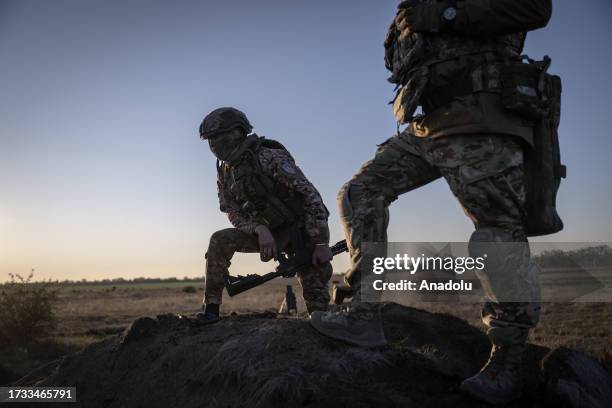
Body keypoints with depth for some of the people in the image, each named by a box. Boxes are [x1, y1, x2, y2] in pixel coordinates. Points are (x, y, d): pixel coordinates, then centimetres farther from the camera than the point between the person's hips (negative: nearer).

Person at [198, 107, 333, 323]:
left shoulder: (269, 158, -25)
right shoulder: (225, 174, -2)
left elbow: (311, 196, -26)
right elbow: (234, 213, -3)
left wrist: (321, 243, -29)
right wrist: (260, 230, -25)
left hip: (300, 228, -5)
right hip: (267, 232, 5)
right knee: (220, 241, -13)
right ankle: (211, 308, -8)